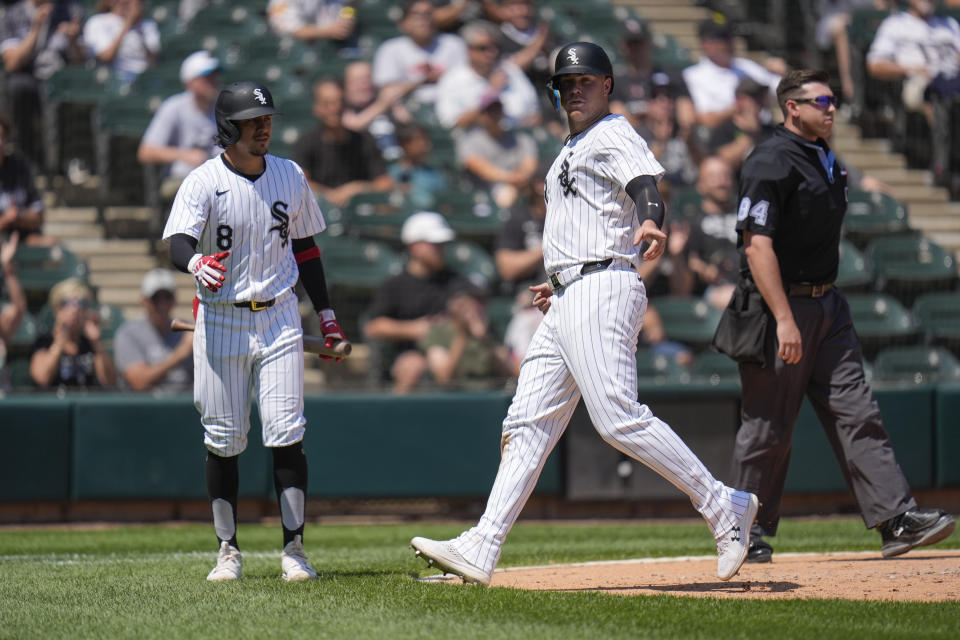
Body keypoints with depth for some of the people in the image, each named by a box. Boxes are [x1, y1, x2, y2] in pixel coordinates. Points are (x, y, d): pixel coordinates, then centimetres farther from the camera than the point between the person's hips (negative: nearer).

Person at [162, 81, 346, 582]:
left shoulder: (290, 177, 6)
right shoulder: (203, 182, -7)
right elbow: (178, 243, -21)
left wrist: (326, 313, 13)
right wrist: (196, 263, -45)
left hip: (279, 317, 2)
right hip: (220, 320, -2)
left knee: (286, 435, -6)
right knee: (223, 440, 2)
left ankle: (293, 549, -1)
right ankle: (228, 550, 11)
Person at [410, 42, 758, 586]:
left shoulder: (615, 137, -4)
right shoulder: (574, 151, 25)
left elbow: (645, 182, -25)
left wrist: (651, 224, -46)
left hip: (601, 291, -10)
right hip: (568, 304, 10)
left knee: (620, 418, -19)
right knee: (529, 423, 5)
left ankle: (723, 507, -13)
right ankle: (480, 553, 3)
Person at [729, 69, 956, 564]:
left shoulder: (828, 162, 15)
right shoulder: (771, 162, -13)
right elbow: (757, 246, -20)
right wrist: (784, 319, -26)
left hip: (827, 305, 8)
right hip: (781, 305, -8)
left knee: (857, 412, 0)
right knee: (767, 427, -1)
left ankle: (896, 518, -6)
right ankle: (749, 532, 9)